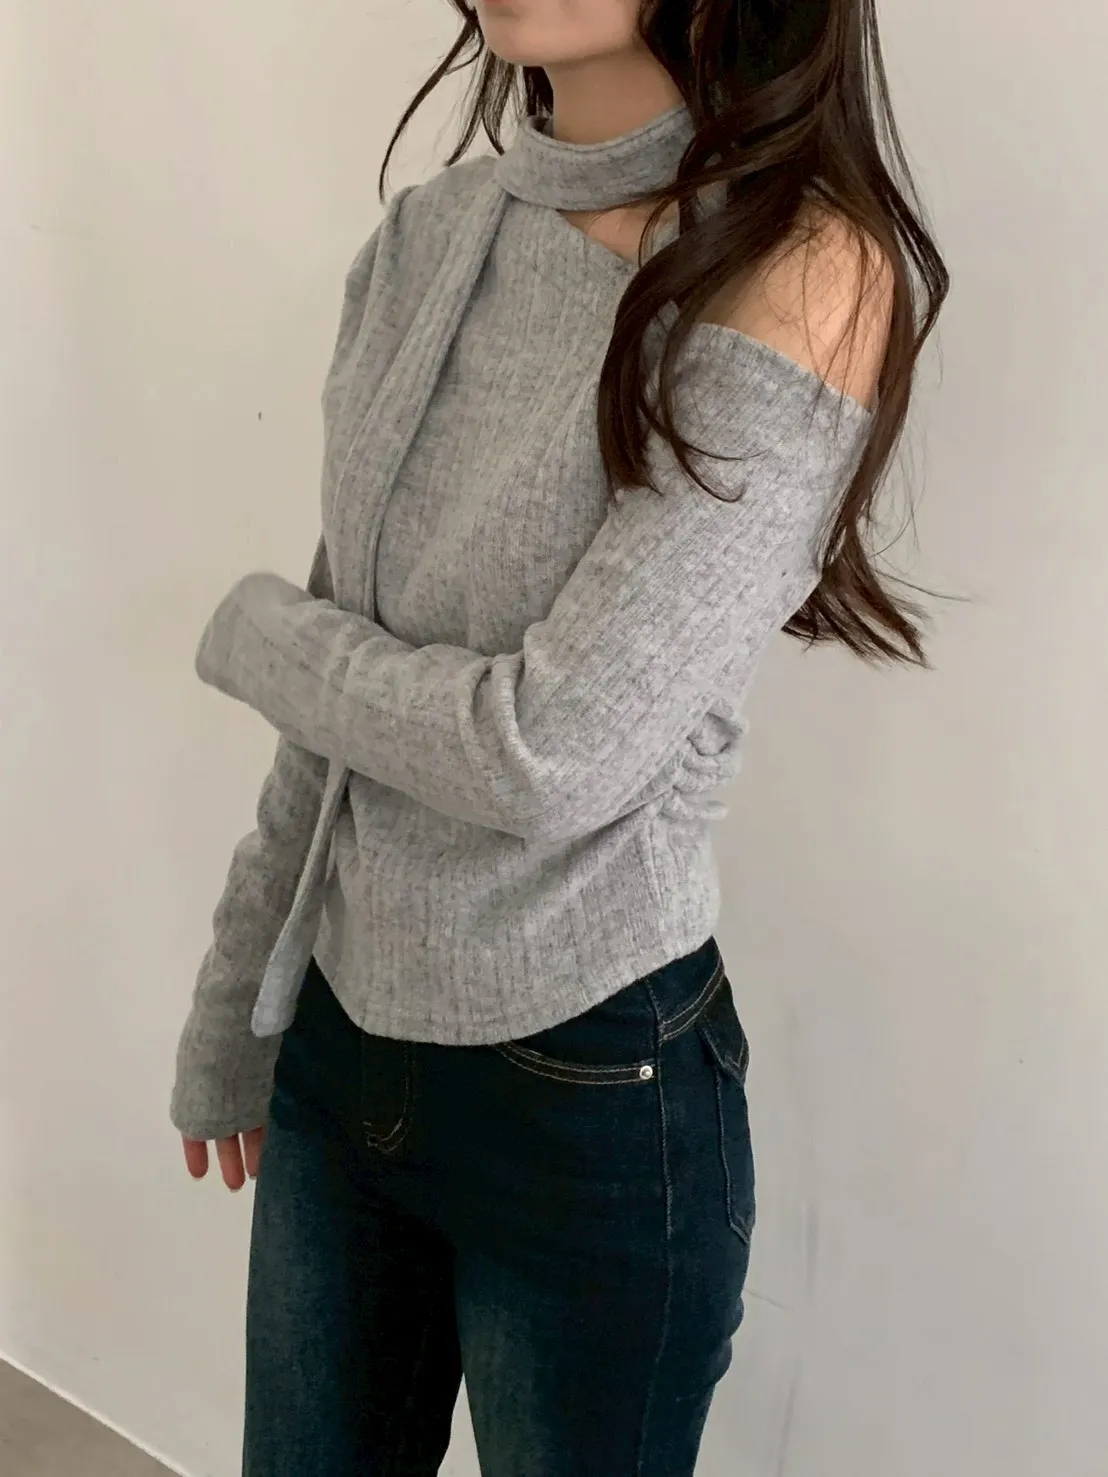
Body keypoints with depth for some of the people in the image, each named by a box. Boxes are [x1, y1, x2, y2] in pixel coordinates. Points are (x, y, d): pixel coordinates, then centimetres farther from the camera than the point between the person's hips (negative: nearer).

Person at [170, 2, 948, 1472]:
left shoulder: (805, 277, -20)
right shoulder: (430, 234, 0)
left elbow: (551, 751, -24)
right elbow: (348, 692, 7)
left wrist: (259, 634, -7)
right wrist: (235, 1001, 13)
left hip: (593, 1091, -5)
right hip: (342, 1035, 6)